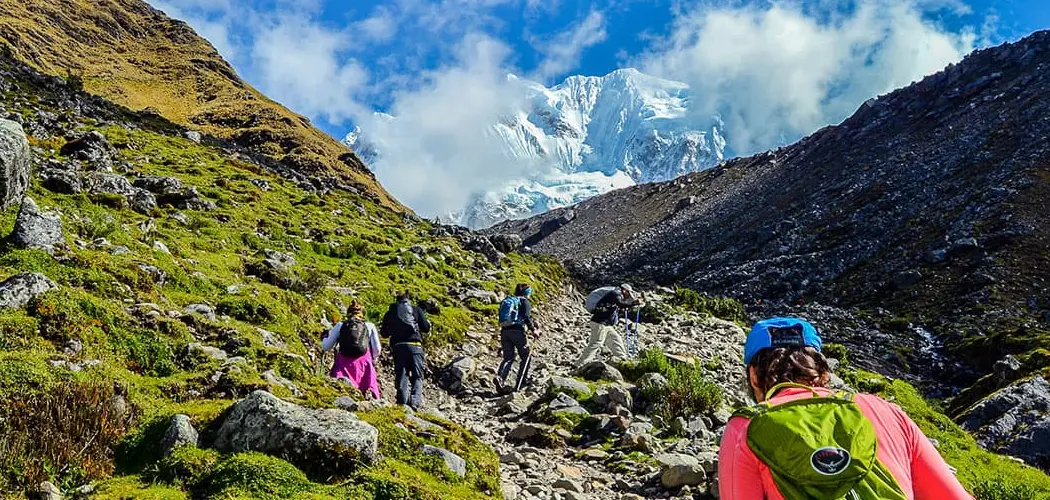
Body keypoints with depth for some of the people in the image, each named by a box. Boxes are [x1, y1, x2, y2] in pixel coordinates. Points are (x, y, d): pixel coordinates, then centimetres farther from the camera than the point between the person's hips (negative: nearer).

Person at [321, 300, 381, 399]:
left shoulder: (340, 325, 10)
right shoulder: (369, 326, 10)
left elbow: (325, 347, 13)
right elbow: (377, 349, 9)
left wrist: (324, 337, 35)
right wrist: (373, 360, 30)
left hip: (344, 364, 0)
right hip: (363, 364, 0)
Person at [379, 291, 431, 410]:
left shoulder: (390, 313, 13)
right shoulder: (416, 310, 7)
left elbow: (383, 333, 15)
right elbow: (426, 328, 2)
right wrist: (428, 324, 24)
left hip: (397, 346, 2)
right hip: (414, 345, -2)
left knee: (401, 376, 8)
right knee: (417, 376, 4)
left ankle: (402, 401, -1)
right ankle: (415, 400, -16)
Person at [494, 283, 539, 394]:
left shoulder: (507, 301, 22)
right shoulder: (524, 302, 3)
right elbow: (526, 317, -12)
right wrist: (533, 329, -2)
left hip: (504, 331, 6)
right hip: (517, 331, -6)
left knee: (508, 358, 11)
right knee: (526, 357, 10)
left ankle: (499, 377, -18)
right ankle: (518, 385, 3)